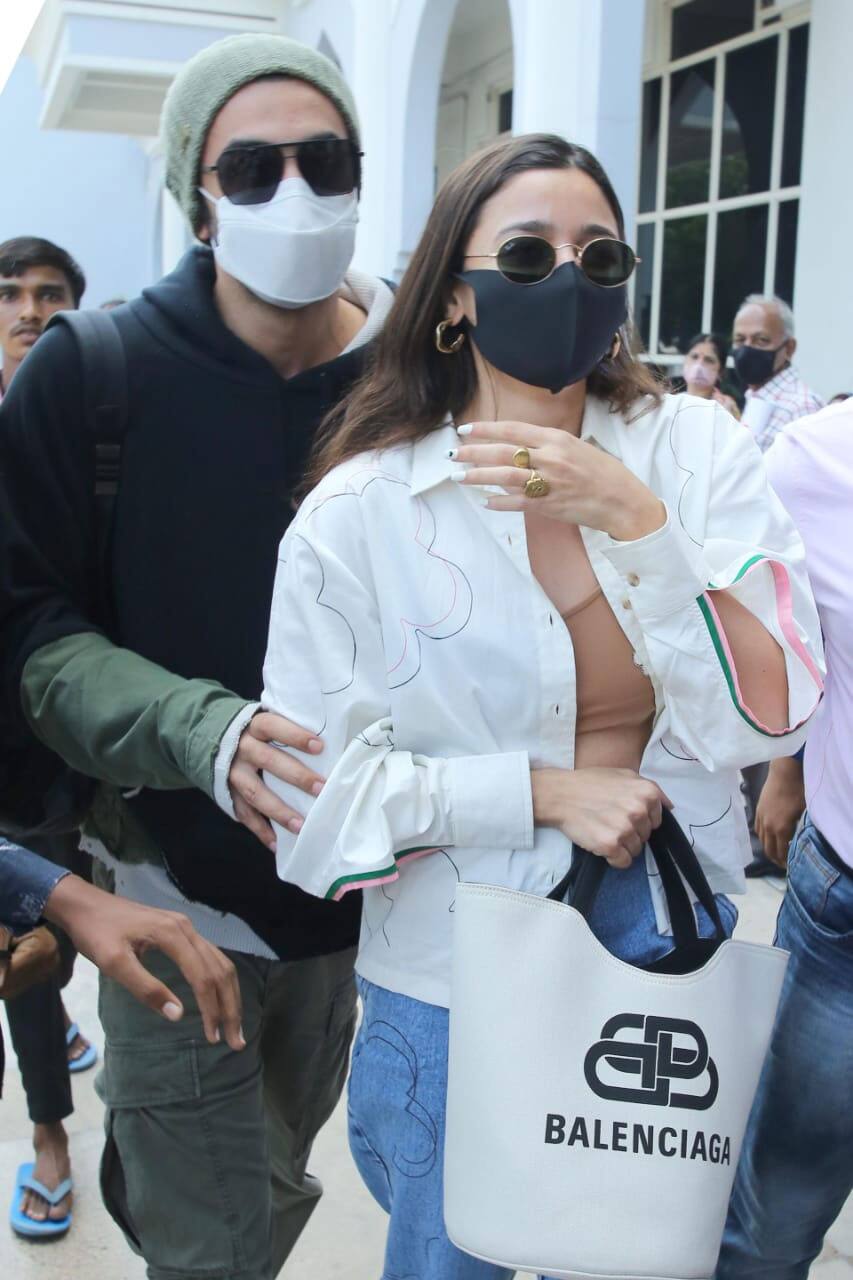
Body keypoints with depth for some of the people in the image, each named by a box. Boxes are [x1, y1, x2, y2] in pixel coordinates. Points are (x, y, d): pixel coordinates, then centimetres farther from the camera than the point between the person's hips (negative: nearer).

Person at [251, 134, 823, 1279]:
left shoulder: (695, 448, -6)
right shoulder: (360, 509, -11)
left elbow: (765, 715, -14)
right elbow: (308, 796, -10)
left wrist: (630, 519, -25)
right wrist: (542, 791, -19)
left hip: (672, 960, 3)